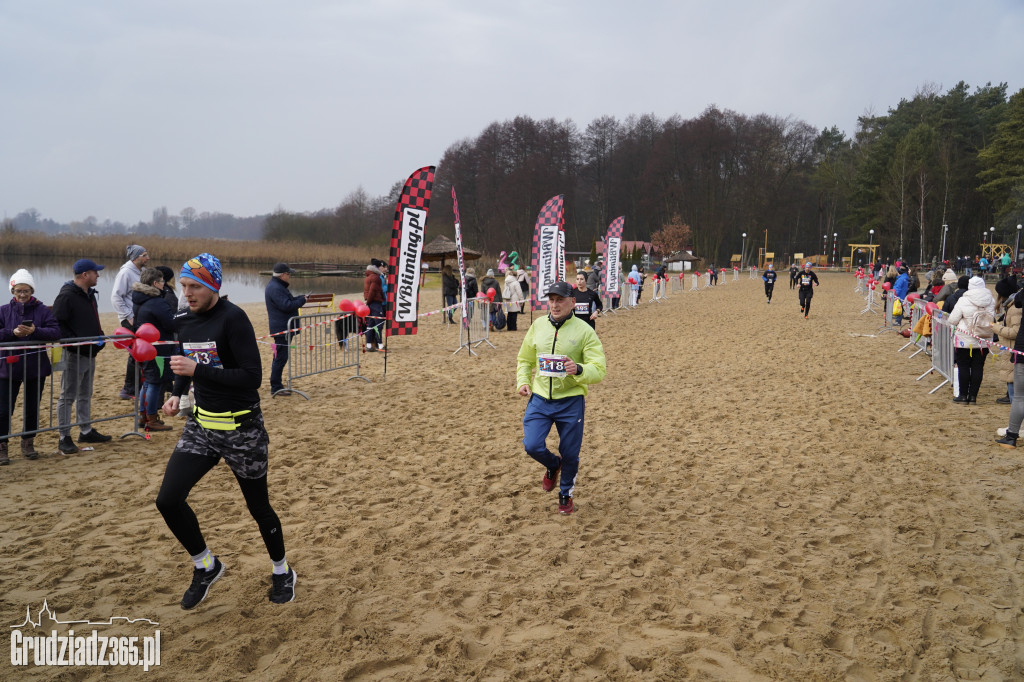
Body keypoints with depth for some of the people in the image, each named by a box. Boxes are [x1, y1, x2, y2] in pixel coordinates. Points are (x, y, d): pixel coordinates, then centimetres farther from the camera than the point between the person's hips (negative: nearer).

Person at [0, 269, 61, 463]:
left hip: (35, 367, 1)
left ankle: (28, 443, 26)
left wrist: (35, 331, -24)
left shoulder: (42, 310, 1)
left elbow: (55, 332, -10)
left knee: (32, 408, 11)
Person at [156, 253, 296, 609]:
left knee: (258, 505, 8)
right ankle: (206, 566, 18)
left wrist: (198, 370, -28)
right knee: (168, 500, -6)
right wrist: (177, 393, 4)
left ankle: (282, 573, 32)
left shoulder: (233, 318, -18)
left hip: (241, 430, -6)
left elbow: (253, 377, -23)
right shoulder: (183, 321, 5)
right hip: (201, 424, 6)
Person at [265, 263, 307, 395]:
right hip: (281, 328, -11)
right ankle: (276, 387, -4)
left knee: (280, 358, 15)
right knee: (280, 358, -8)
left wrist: (299, 299, 6)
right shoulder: (275, 288, -18)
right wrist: (301, 301, -12)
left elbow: (287, 301, 23)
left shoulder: (278, 286, 17)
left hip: (283, 328, 11)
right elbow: (286, 306, -25)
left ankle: (277, 386, 22)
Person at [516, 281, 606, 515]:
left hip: (571, 402, -2)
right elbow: (525, 359, 18)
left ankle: (566, 495, 34)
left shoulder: (584, 331, -7)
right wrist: (522, 381, 1)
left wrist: (579, 370, -31)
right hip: (539, 399, 3)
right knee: (532, 446, -10)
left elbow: (599, 370, -11)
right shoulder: (538, 325, 4)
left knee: (570, 454, 6)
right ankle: (553, 465, 26)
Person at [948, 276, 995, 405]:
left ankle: (963, 395, 9)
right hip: (984, 340, 4)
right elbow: (993, 318, 12)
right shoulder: (991, 301, -1)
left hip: (965, 340, -3)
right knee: (978, 367, 8)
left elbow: (952, 320, -8)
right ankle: (973, 395, 11)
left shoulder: (963, 301, -13)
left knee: (963, 367, 5)